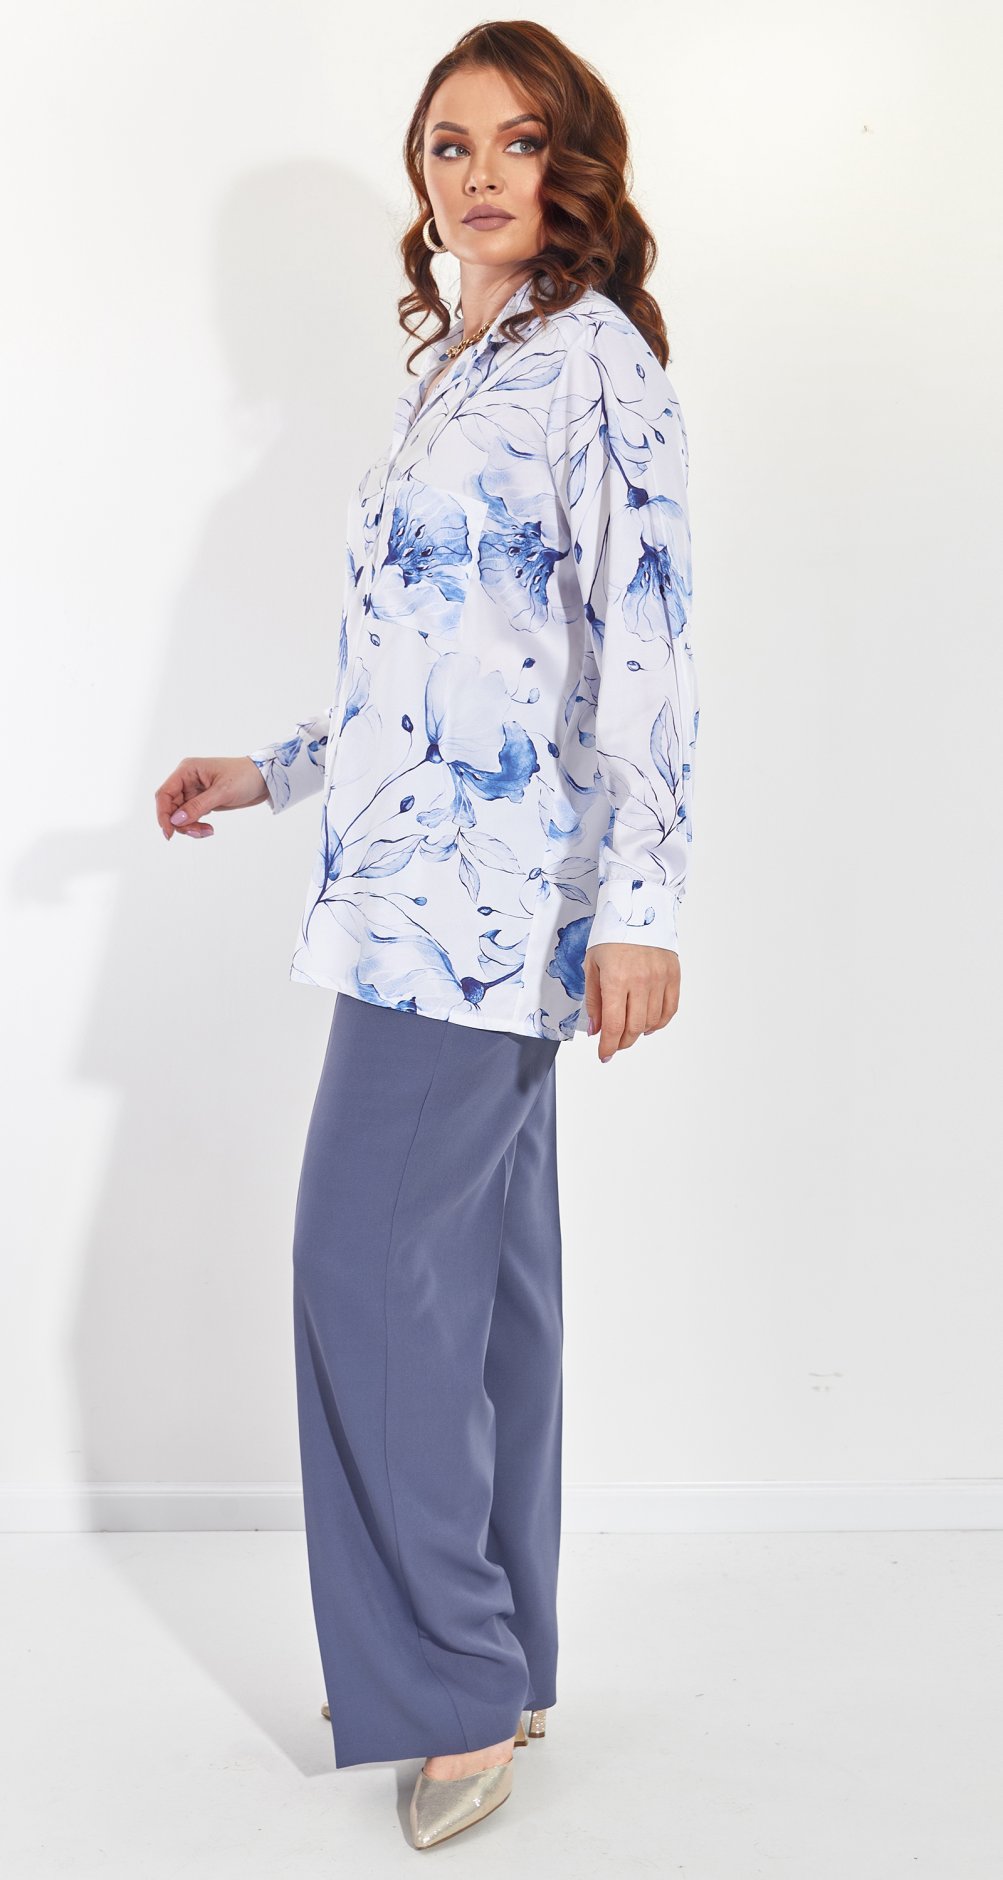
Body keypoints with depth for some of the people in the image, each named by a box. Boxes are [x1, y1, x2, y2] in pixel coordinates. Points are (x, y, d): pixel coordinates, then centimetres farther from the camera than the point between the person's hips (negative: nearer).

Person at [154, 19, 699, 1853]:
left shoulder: (590, 353, -4)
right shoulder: (453, 374, 22)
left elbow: (642, 637, -14)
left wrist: (638, 900, -20)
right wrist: (271, 770, 27)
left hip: (477, 890, -9)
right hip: (421, 880, 9)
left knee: (372, 1265, -8)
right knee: (472, 1275, 11)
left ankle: (460, 1689, 7)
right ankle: (493, 1667, 22)